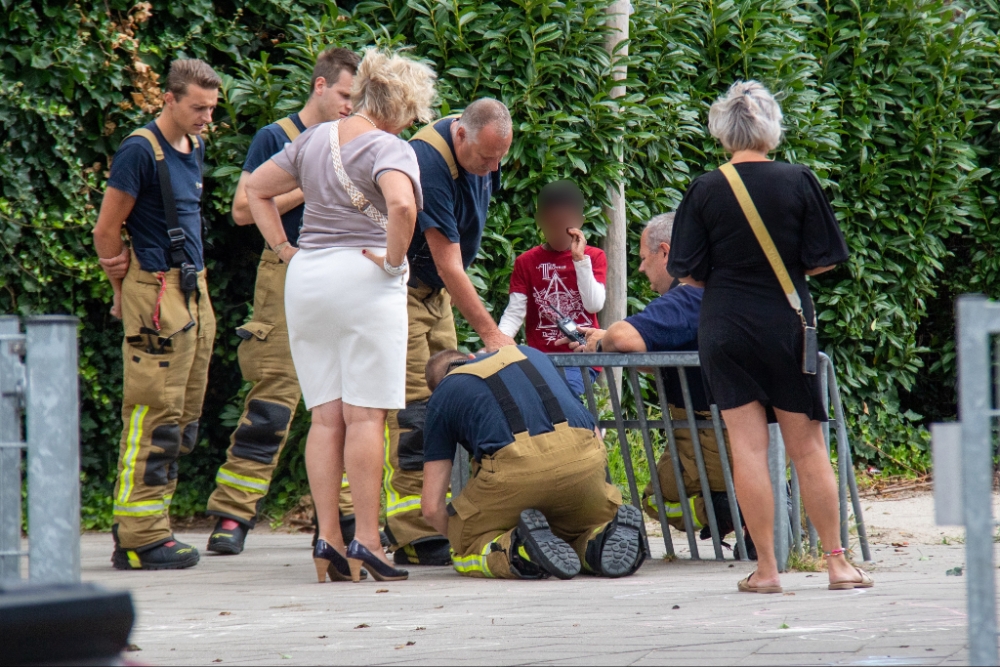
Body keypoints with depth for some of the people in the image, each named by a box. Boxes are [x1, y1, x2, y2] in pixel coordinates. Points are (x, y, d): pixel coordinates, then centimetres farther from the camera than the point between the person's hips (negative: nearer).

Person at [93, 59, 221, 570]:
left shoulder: (195, 149, 14)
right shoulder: (140, 151, -11)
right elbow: (106, 229, -9)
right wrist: (125, 291, 3)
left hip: (193, 292, 9)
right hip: (156, 294, -9)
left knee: (182, 421, 10)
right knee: (154, 415, -9)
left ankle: (135, 528, 16)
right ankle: (140, 538, -6)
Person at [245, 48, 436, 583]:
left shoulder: (314, 139, 13)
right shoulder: (390, 150, -9)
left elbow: (256, 189, 20)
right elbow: (402, 205, -28)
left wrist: (285, 250, 15)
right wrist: (393, 259, -13)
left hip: (306, 279, 6)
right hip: (363, 281, -6)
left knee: (325, 416, 7)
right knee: (365, 415, -5)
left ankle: (327, 538, 4)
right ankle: (365, 539, -7)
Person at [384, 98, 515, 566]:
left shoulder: (482, 157, -1)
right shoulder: (429, 162, -28)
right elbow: (448, 266, -27)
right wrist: (489, 332, -25)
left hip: (435, 292, 9)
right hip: (397, 289, -9)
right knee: (411, 407, -14)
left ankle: (435, 521, 6)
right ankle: (412, 537, -16)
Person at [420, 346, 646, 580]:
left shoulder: (442, 396, 24)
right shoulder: (529, 353, 34)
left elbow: (432, 506, 20)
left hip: (515, 467, -3)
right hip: (584, 458, 3)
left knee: (468, 550, 21)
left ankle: (516, 551, -12)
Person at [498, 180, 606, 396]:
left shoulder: (594, 257, 6)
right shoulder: (526, 262, 9)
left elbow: (594, 305, -8)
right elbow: (514, 313, 1)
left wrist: (580, 258, -14)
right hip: (540, 357, 2)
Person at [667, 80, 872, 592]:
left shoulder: (705, 191, -5)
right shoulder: (797, 182, -5)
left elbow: (687, 272, -3)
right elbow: (824, 259, -1)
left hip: (725, 329, 0)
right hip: (787, 325, 0)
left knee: (747, 448, 1)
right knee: (806, 446, 7)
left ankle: (766, 569, 1)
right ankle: (837, 563, 10)